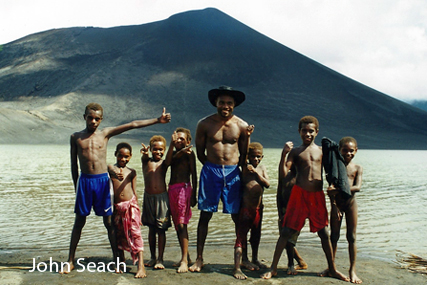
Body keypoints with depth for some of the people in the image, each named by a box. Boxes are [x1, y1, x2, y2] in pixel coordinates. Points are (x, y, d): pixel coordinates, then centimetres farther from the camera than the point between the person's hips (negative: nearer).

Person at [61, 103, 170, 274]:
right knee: (79, 221, 7)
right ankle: (71, 261, 18)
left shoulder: (105, 133, 5)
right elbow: (74, 164, 12)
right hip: (84, 180, 0)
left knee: (109, 222, 4)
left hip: (102, 180, 0)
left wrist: (157, 120, -2)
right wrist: (76, 186, 11)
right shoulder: (76, 137, 6)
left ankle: (117, 259, 14)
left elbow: (133, 125, 1)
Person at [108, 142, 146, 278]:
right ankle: (121, 261, 33)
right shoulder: (111, 168, 4)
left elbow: (134, 191, 11)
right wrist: (115, 174, -46)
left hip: (131, 204, -1)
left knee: (135, 232, -11)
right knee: (119, 234, 14)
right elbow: (112, 171, -22)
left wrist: (137, 209, 9)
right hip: (117, 206, 1)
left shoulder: (132, 172, 7)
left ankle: (141, 265, -16)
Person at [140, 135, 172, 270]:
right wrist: (144, 153, -45)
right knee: (151, 229, 12)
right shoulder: (146, 161, 2)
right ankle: (153, 257, 24)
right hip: (148, 197, 1)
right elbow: (144, 156, -21)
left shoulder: (165, 163, 2)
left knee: (161, 229, 0)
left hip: (162, 197, -1)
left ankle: (160, 259, 8)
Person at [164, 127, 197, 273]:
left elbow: (194, 175, -2)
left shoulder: (189, 153, 1)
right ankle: (184, 256, 20)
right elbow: (168, 162, -6)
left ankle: (184, 260, -12)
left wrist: (194, 195, -7)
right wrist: (172, 145, -16)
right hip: (172, 189, 7)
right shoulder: (173, 153, 17)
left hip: (184, 188, -7)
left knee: (182, 224, -13)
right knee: (177, 225, 10)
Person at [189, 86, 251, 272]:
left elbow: (244, 154, 11)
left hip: (233, 173, 1)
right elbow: (200, 152, 8)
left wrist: (234, 168, 7)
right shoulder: (205, 124, -1)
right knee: (205, 215, 3)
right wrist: (213, 167, 7)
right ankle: (199, 258, 13)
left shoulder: (241, 126, 1)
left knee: (237, 216, 4)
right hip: (210, 171, 0)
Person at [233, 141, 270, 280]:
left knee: (256, 235, 21)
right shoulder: (244, 168, -5)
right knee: (241, 236, -9)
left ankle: (255, 259, 41)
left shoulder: (262, 168, 7)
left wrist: (256, 172, -17)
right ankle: (237, 267, -8)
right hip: (245, 207, -6)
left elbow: (267, 184, -8)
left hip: (258, 207, 6)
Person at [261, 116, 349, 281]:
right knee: (287, 231, -1)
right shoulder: (295, 151, 4)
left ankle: (332, 269, 25)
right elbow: (284, 172, -8)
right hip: (300, 193, -2)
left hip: (318, 195, 2)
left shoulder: (321, 151, 10)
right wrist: (284, 153, -20)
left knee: (324, 233, 9)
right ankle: (273, 268, 7)